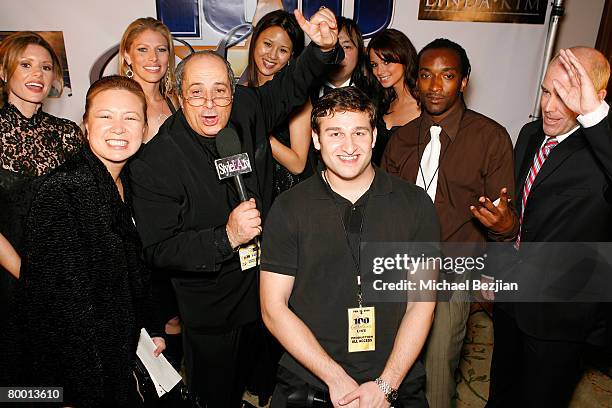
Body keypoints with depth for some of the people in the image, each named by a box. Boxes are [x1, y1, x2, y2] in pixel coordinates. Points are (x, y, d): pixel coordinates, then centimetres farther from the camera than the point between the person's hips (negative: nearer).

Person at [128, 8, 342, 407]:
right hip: (210, 310, -4)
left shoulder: (248, 109, -10)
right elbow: (158, 249, -21)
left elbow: (292, 85, 5)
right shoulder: (153, 163, -22)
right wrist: (226, 237, -33)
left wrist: (324, 48, -15)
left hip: (269, 285, 5)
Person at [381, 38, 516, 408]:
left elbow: (508, 223, -6)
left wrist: (504, 224, -28)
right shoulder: (402, 138, 5)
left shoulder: (491, 137, -6)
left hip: (451, 279, -3)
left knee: (436, 373, 5)